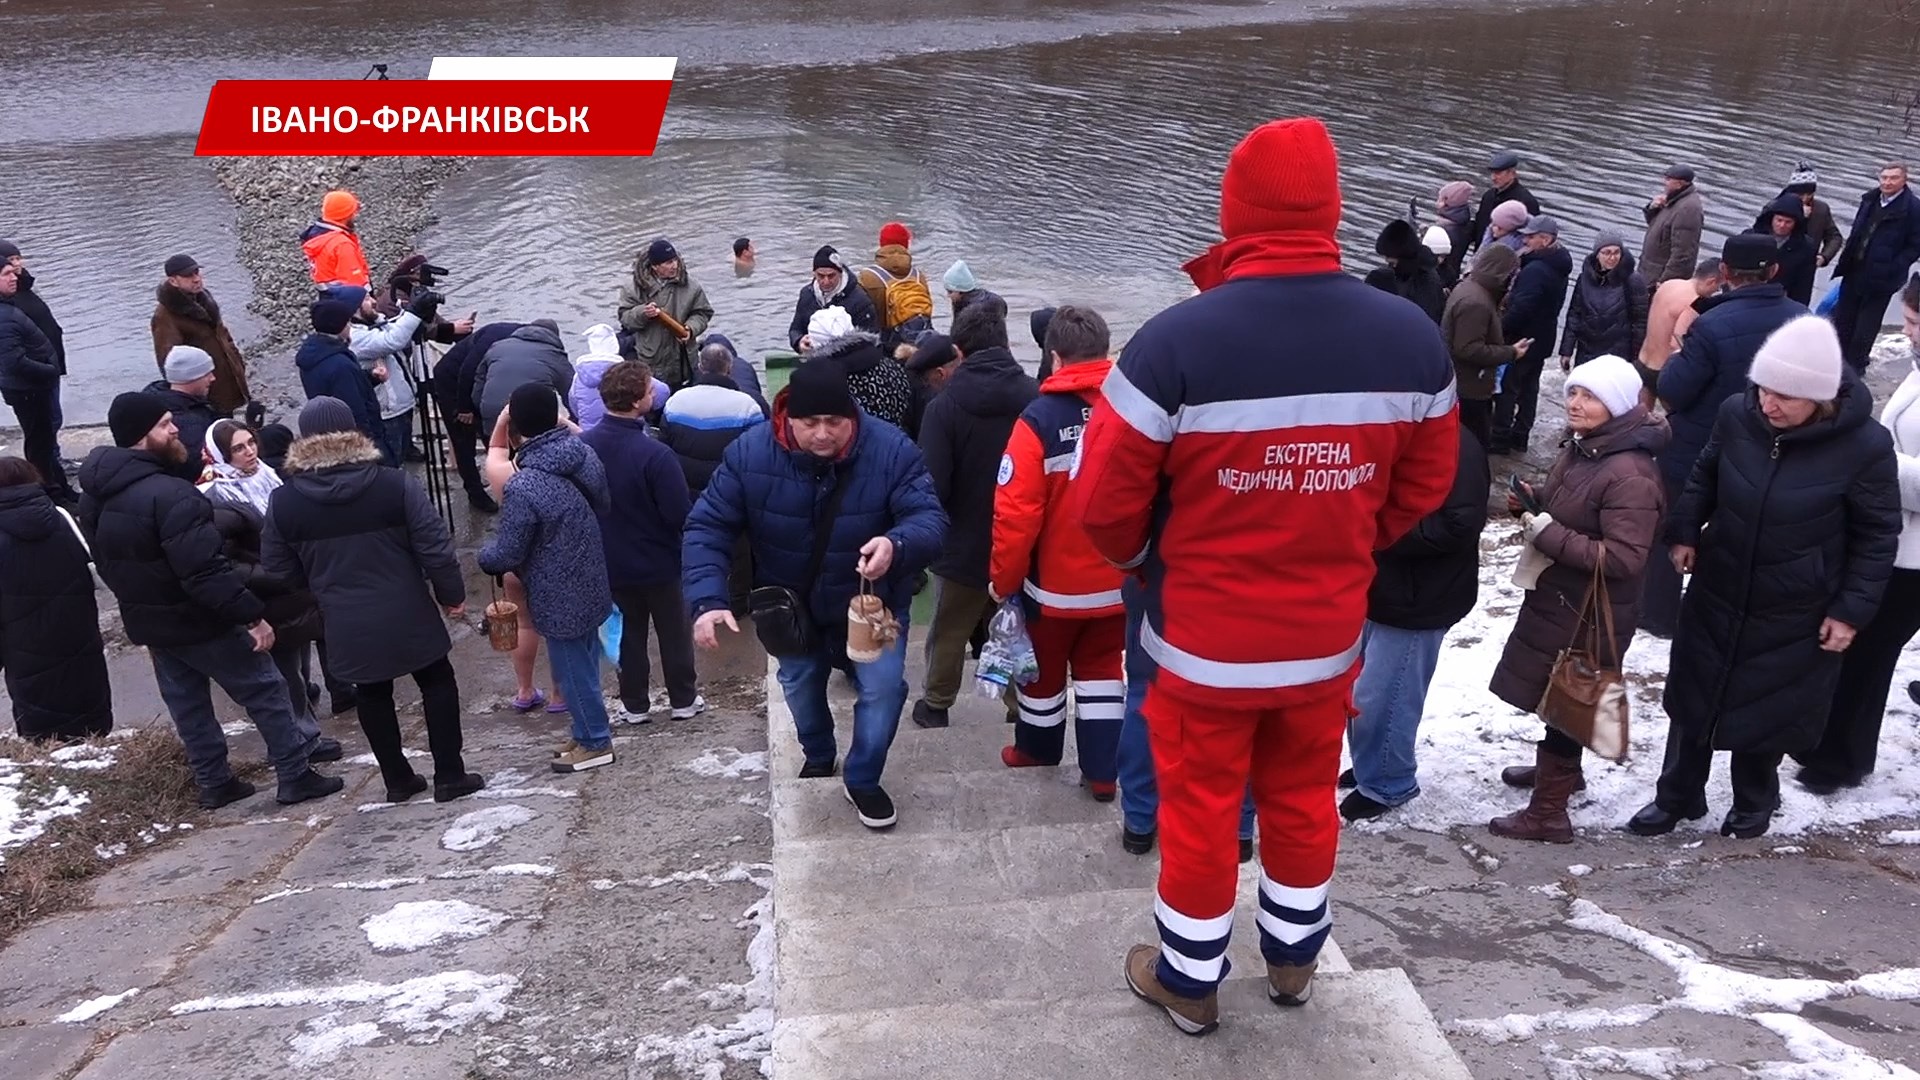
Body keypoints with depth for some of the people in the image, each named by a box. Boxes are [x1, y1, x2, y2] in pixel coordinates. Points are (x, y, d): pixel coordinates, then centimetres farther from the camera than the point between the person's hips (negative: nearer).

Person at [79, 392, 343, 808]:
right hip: (199, 621, -9)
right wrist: (252, 614, -26)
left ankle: (214, 782, 29)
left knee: (186, 703, 19)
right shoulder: (170, 496, -29)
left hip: (147, 621, 9)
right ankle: (296, 775, 10)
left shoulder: (96, 495, 3)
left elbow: (107, 562, 15)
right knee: (265, 691, 4)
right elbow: (205, 571, -32)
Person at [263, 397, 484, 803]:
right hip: (406, 615, -2)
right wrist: (452, 595, 2)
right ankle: (449, 777, 18)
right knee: (437, 683, 15)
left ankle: (398, 780, 29)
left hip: (347, 625, 2)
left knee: (372, 695, 20)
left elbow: (279, 572, 3)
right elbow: (434, 548, -12)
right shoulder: (395, 485, -14)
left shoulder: (283, 503, -6)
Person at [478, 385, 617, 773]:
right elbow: (604, 509, 8)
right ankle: (588, 732, 37)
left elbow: (507, 555, -19)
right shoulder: (585, 455, -7)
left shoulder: (523, 487, -28)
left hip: (559, 597, -7)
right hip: (588, 585, 7)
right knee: (583, 665, 22)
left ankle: (596, 743, 26)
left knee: (573, 671, 11)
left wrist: (483, 556, 3)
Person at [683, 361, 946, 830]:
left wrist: (897, 545, -56)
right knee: (800, 687, 23)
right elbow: (707, 527, -23)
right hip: (794, 606, 2)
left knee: (884, 688, -12)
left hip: (872, 602, -2)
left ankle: (863, 779, 17)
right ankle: (818, 757, 55)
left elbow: (929, 519, -32)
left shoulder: (891, 449, -29)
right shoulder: (750, 453, -26)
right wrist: (707, 599, -37)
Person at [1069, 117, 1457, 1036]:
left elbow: (1101, 505, -16)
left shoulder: (1176, 341, -23)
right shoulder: (1412, 337, -9)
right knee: (1303, 800, 25)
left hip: (1202, 637, -4)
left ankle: (1190, 984, 35)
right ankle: (1293, 960, 46)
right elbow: (1425, 488, 4)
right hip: (1329, 632, 4)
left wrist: (1146, 559, 5)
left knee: (1199, 812, 15)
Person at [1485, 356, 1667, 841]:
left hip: (1591, 613, -9)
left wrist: (1546, 533, -30)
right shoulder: (1580, 448, 3)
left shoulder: (1630, 475, -26)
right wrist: (1532, 502, -1)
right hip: (1557, 596, 9)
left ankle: (1548, 812, 12)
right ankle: (1561, 769, 46)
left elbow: (1623, 558, -30)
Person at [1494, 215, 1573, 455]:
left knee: (1506, 389, 0)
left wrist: (1501, 328, -16)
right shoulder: (1558, 269, 8)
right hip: (1542, 341, 10)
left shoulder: (1535, 270, -25)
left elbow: (1521, 308, -28)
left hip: (1521, 340, -10)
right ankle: (1520, 437, 24)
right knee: (1529, 388, 16)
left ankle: (1500, 439, 4)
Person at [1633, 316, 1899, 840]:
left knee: (1768, 710, 14)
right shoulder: (1737, 414, -14)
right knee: (1692, 697, 15)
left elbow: (1877, 535, -10)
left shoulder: (1865, 445, -22)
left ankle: (1754, 802, 41)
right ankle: (1678, 795, 36)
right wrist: (1685, 531, -1)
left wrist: (1852, 609, -11)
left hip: (1795, 616, -3)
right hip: (1717, 593, 3)